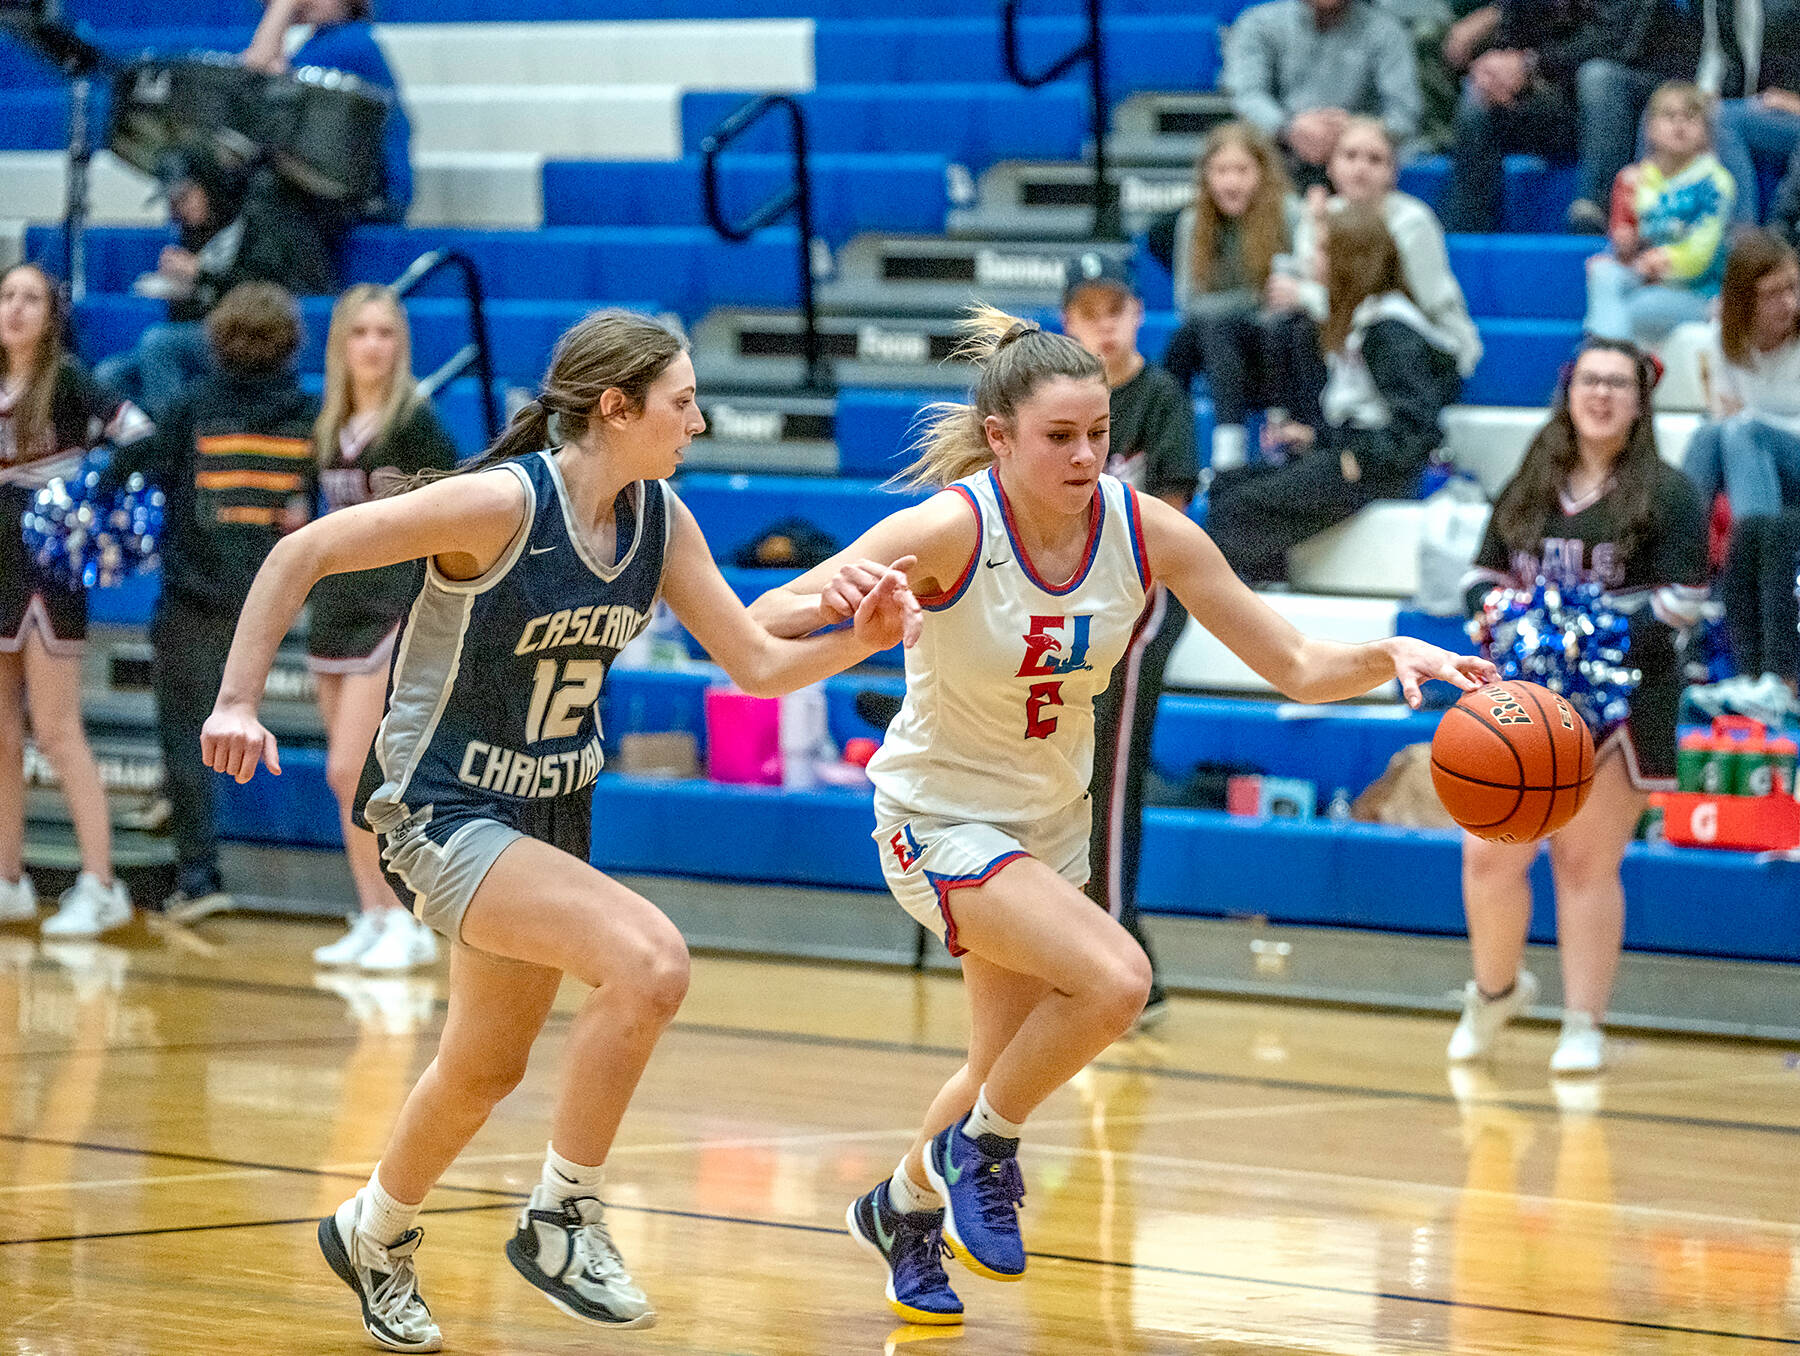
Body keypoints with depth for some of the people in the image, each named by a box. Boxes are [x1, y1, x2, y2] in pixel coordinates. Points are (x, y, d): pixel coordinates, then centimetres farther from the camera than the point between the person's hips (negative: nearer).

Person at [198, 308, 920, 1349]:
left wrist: (860, 640, -17)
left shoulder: (660, 520, -3)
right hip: (443, 810, -8)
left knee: (487, 1070, 21)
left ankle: (376, 1235, 48)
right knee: (652, 961, -27)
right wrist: (239, 701, -22)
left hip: (550, 815, 8)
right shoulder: (503, 503, -23)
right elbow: (302, 555, -19)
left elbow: (759, 663, 2)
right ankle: (562, 1219, -11)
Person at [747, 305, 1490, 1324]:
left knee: (1011, 1064, 20)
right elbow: (757, 629, -28)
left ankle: (905, 1207, 50)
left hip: (1051, 821, 6)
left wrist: (1387, 658, -30)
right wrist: (829, 603, -50)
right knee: (1114, 979, -27)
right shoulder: (951, 528, -26)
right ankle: (983, 1148, -1)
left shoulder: (1148, 531, -15)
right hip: (940, 814, -6)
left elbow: (1296, 666, -10)